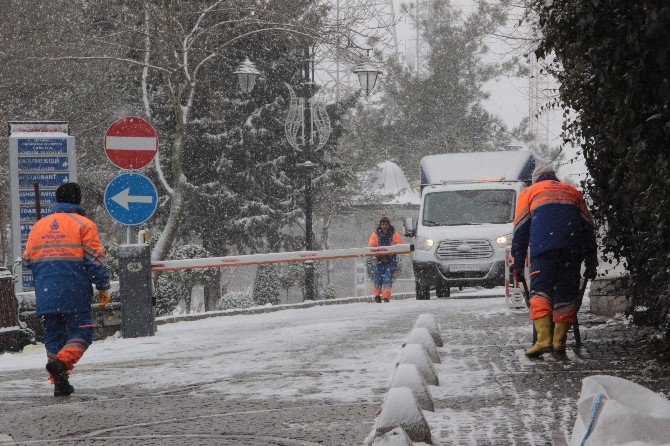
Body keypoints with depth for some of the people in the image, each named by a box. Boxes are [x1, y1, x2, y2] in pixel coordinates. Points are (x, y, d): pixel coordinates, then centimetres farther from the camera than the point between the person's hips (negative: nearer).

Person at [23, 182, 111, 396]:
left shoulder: (39, 226, 12)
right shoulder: (84, 224, -2)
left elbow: (28, 260, 14)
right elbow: (94, 260, -7)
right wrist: (103, 288, 0)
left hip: (46, 295, 4)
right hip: (75, 294, -4)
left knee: (53, 336, 11)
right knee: (81, 332, 2)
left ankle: (59, 383, 6)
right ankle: (62, 361, -24)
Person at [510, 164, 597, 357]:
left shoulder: (529, 193, 24)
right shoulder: (573, 192, 32)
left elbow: (520, 231, 14)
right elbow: (589, 228, 25)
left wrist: (517, 264, 11)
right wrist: (591, 263, 23)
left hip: (544, 247, -3)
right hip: (573, 248, 3)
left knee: (540, 291, -7)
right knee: (566, 294, 8)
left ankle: (543, 339, -22)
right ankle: (559, 340, 3)